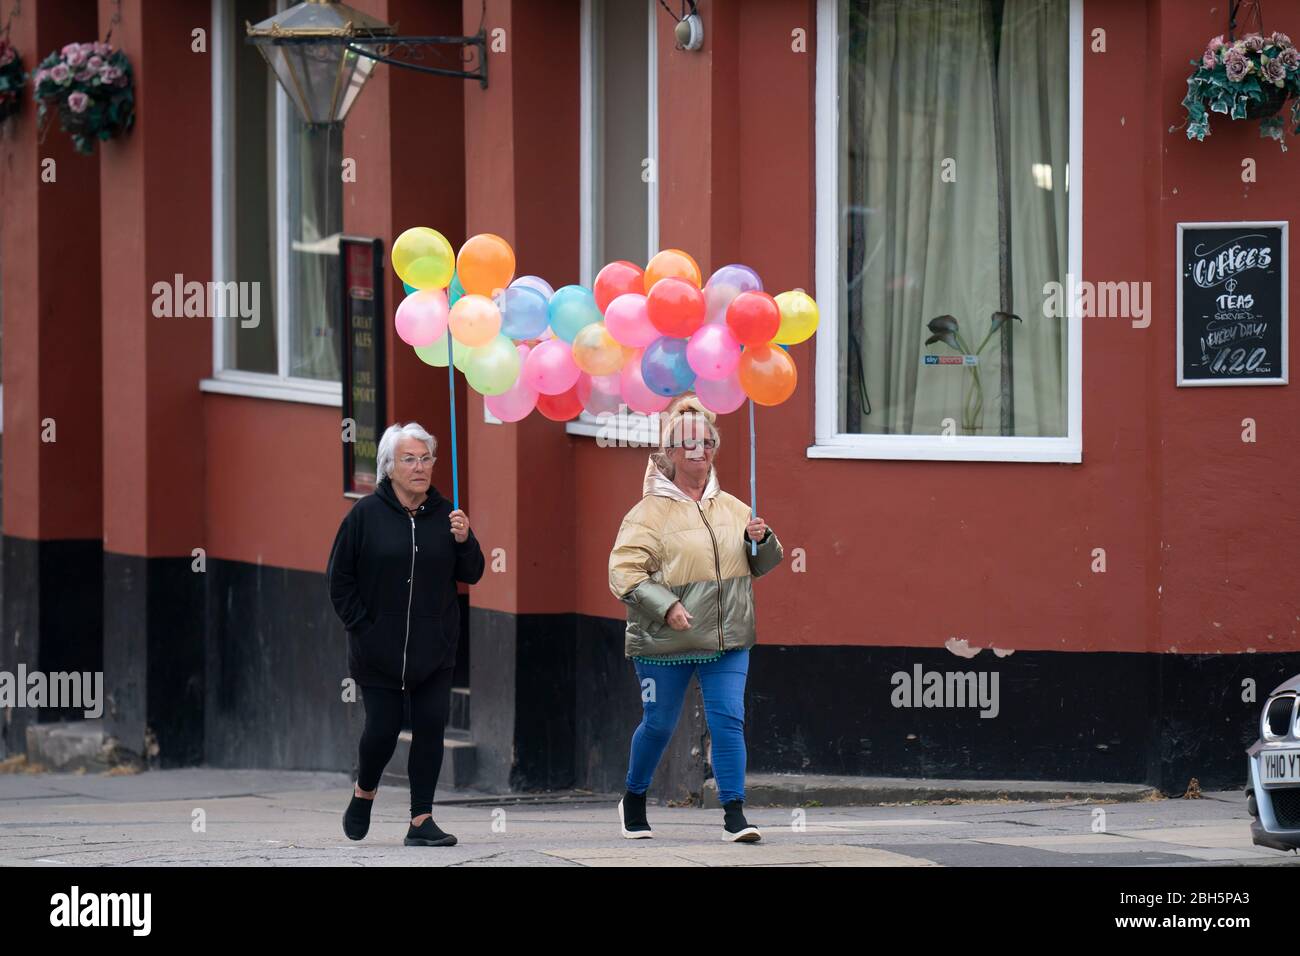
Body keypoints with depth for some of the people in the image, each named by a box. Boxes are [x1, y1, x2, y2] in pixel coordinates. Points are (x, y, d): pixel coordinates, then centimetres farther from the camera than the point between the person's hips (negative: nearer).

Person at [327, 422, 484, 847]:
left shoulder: (444, 515, 5)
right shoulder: (366, 514, -4)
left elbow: (471, 575, 7)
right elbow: (339, 577, 0)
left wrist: (464, 541, -12)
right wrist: (360, 625, -6)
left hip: (434, 650, 3)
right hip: (379, 649, -3)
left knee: (431, 728, -3)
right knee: (382, 730, 0)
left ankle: (421, 819, 3)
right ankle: (364, 791, 30)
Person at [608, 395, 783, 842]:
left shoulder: (732, 508, 11)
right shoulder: (651, 512, -6)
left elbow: (763, 565, 21)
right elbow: (624, 571, -12)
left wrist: (762, 540, -1)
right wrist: (666, 607, -23)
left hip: (727, 641, 4)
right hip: (664, 642, -4)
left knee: (728, 721, -7)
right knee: (658, 725, 9)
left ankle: (734, 814, -6)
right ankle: (634, 800, 32)